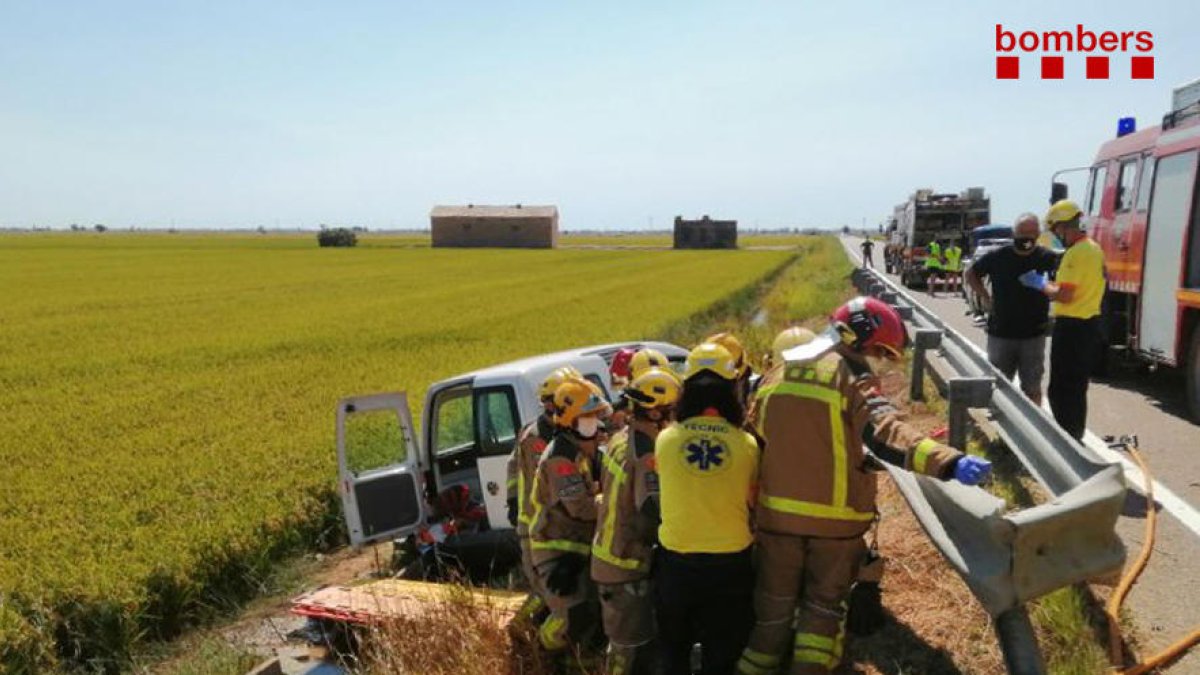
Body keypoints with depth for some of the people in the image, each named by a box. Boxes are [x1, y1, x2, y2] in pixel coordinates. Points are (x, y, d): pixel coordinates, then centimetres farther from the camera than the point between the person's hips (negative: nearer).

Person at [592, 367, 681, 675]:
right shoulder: (648, 455, -25)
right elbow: (654, 511, -37)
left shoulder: (620, 439, 2)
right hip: (626, 566, -9)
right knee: (631, 646, 6)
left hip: (607, 555, 9)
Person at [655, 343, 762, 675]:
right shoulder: (747, 444, -13)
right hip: (730, 563, -1)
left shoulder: (665, 440, -10)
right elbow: (752, 500, -2)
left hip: (676, 560, 1)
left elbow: (668, 489, 3)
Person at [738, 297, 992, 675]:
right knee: (823, 604, 16)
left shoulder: (778, 373, 6)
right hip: (834, 514, -4)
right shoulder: (852, 378, -12)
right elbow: (886, 431, -29)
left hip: (777, 511, 4)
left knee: (774, 605, 18)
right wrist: (949, 462, -41)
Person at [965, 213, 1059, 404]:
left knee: (1032, 388, 8)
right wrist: (985, 297, 4)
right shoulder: (997, 257, -2)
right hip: (1000, 334, 1)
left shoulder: (1047, 258, -6)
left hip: (1033, 336, -1)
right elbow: (971, 274, 12)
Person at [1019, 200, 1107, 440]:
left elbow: (1064, 295, -22)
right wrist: (1050, 284, 11)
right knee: (1077, 388, 20)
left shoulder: (1076, 252, -19)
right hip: (1091, 326, 10)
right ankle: (1076, 437, 31)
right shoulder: (1093, 248, 13)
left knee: (1060, 391, -3)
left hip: (1072, 329, -10)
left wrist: (1041, 284, -7)